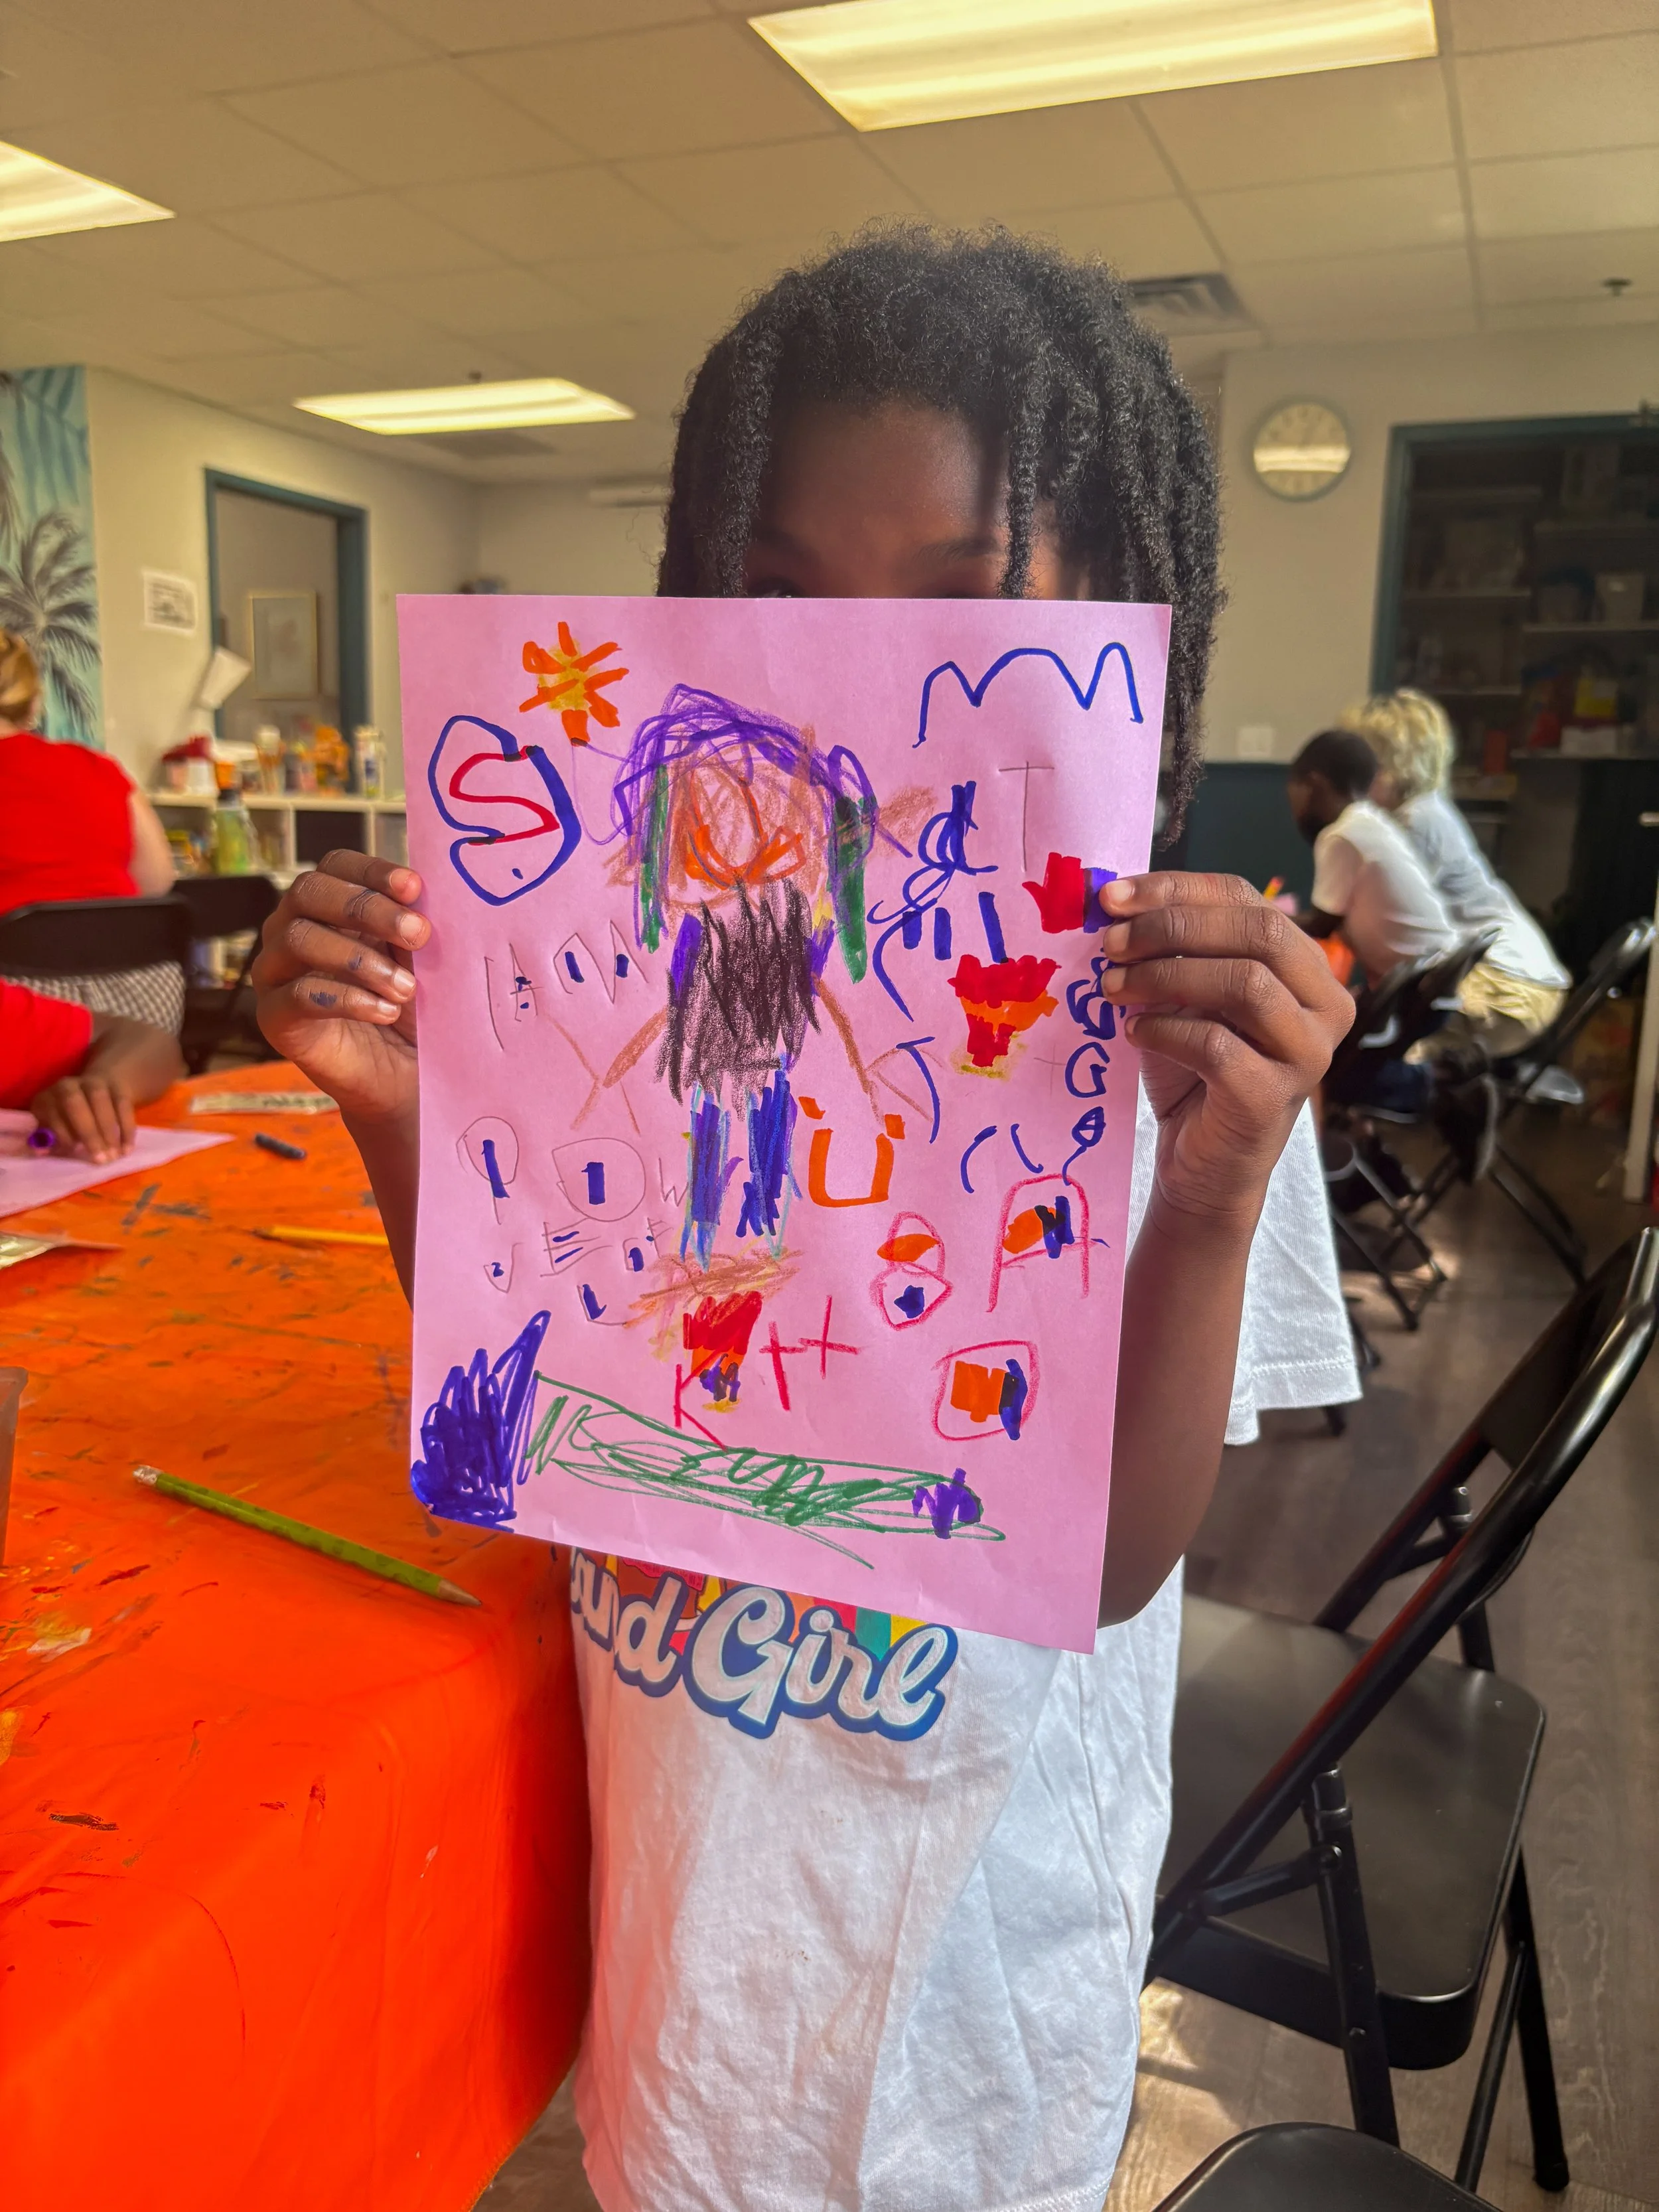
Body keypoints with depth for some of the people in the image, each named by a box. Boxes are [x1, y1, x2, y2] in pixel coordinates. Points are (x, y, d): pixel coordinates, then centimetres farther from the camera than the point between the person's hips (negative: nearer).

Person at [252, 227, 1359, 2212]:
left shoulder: (1177, 1015, -16)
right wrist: (397, 1121, -20)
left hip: (985, 1867, -1)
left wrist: (1211, 1205, -34)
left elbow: (1114, 1563, -17)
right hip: (686, 1820, 2)